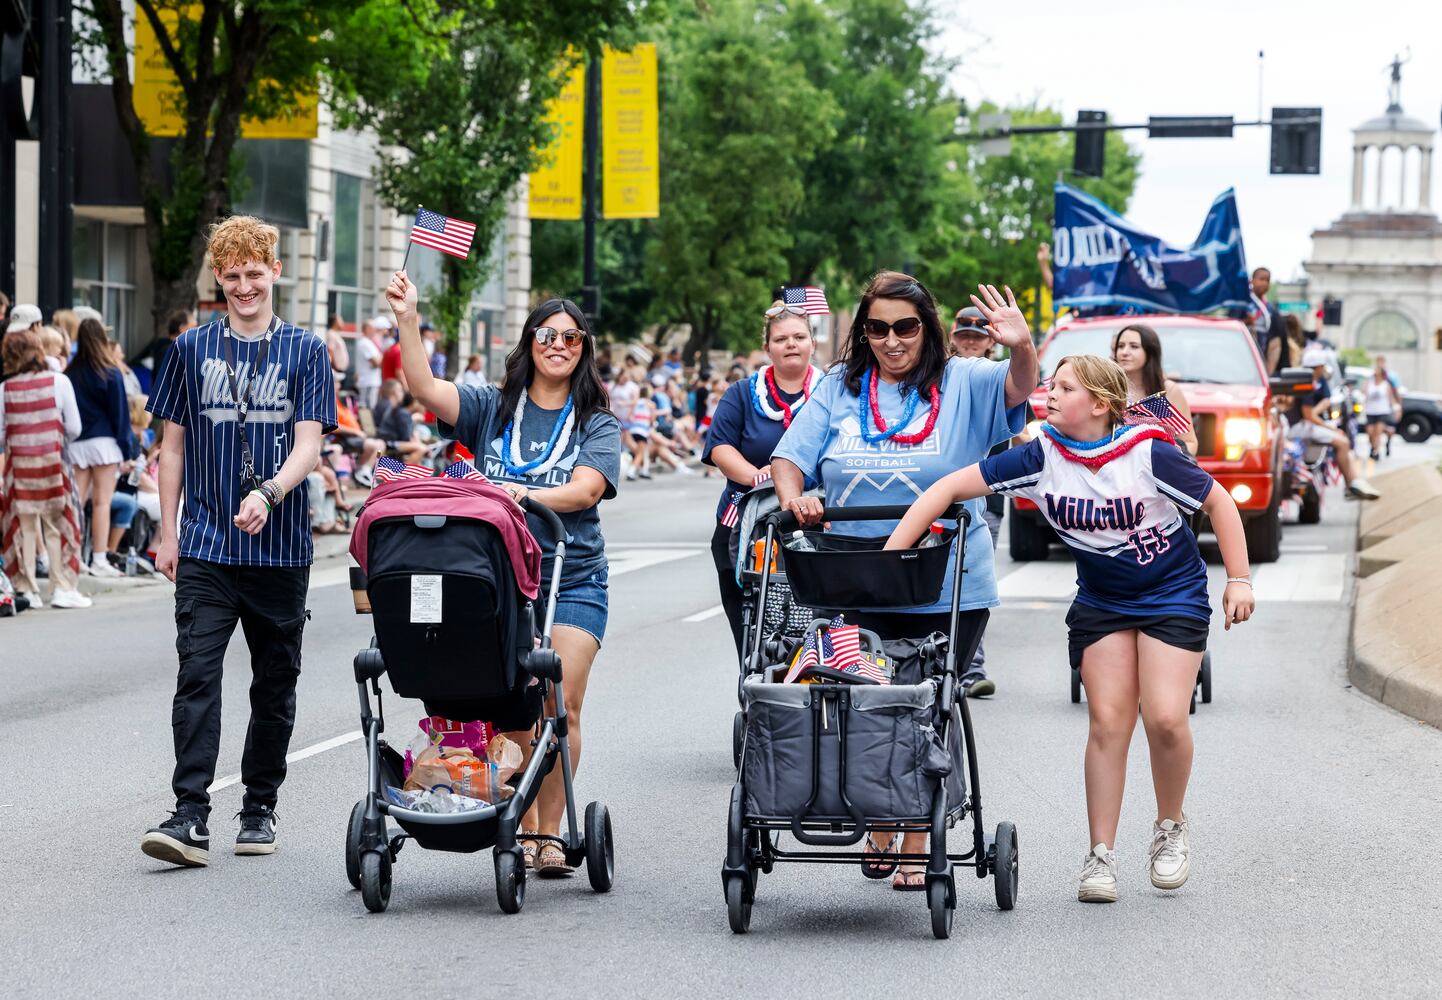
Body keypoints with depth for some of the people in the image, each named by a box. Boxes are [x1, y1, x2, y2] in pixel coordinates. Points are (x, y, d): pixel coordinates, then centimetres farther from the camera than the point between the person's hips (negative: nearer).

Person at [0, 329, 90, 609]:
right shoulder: (59, 382, -5)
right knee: (57, 527, 6)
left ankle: (26, 590, 9)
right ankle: (62, 588, 4)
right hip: (52, 461, -1)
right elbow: (74, 428, -5)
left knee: (24, 527, 8)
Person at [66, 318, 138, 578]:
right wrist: (128, 450, 1)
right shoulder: (111, 375, -7)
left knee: (76, 500, 6)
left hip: (75, 445, 3)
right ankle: (99, 560, -2)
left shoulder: (70, 374, 3)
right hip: (103, 442, -3)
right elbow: (120, 414, -4)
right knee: (101, 502, -1)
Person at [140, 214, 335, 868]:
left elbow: (308, 444, -5)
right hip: (206, 546, 0)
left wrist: (269, 493, -24)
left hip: (281, 547, 0)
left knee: (275, 682, 8)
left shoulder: (304, 351, 3)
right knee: (197, 675, -11)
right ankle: (190, 816, -15)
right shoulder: (192, 350, 7)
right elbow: (172, 446, 12)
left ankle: (260, 808, 21)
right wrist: (168, 532, 7)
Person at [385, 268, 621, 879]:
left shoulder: (597, 425, 8)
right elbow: (426, 389, -4)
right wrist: (407, 321, -15)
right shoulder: (492, 409, 11)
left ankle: (548, 833, 0)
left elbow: (586, 488, -8)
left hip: (571, 581, -1)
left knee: (560, 707, -10)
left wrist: (529, 496, -26)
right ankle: (521, 827, 7)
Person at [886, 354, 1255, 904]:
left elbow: (1217, 501, -9)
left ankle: (1171, 828, 11)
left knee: (1165, 718, -14)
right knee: (1107, 721, -3)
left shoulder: (1149, 452, -23)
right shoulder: (1042, 456, -16)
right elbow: (950, 487, -17)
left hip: (1173, 594, -3)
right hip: (1099, 602, 3)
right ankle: (1101, 855, 3)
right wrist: (890, 553, -25)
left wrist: (1239, 580, -9)